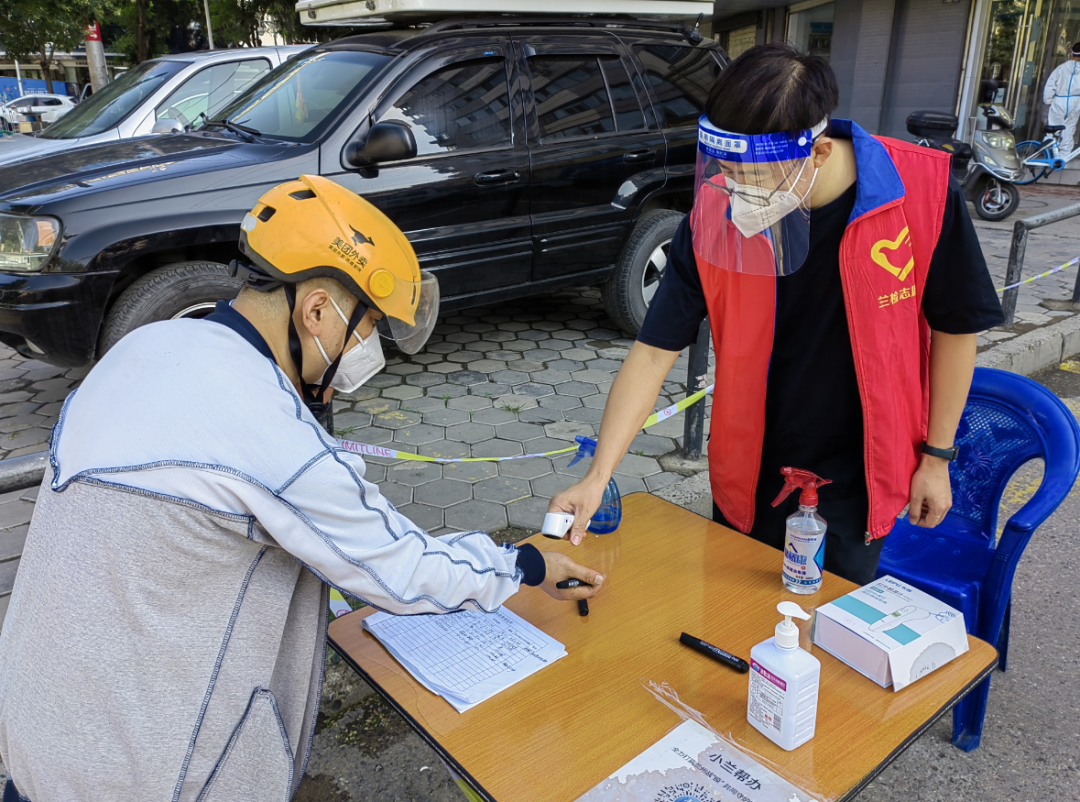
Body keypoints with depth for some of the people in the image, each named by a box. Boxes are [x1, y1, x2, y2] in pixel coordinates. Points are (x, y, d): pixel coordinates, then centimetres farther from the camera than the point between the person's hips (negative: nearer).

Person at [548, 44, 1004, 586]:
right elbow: (653, 352, -17)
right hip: (750, 475, 1)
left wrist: (937, 457, -1)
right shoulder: (715, 215, -18)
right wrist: (596, 478, -24)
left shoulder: (922, 192, -20)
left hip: (858, 478, -1)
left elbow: (955, 329, -6)